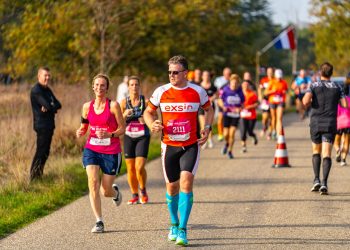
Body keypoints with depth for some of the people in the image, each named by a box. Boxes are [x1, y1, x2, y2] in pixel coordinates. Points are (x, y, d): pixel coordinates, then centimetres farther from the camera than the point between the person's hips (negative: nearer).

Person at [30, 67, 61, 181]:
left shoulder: (47, 90, 16)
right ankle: (33, 177, -6)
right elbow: (47, 105, -23)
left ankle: (39, 175, 20)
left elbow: (58, 104, 6)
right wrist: (54, 108, -1)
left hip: (49, 124, 9)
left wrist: (49, 107, -14)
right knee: (41, 152, -9)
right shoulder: (36, 90, -13)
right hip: (42, 125, -9)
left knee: (45, 152, 12)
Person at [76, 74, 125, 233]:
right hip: (91, 149, 2)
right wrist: (80, 132, -6)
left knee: (106, 191, 3)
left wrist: (109, 134, -23)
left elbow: (122, 129, -5)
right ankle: (99, 221, -12)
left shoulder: (113, 105, -8)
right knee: (93, 182, -19)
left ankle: (115, 192, 44)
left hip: (111, 152, -2)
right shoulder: (87, 106, 4)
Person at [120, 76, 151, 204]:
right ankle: (134, 195, 17)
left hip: (143, 137, -2)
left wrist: (146, 120, -14)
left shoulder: (145, 101, -1)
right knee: (130, 168, 4)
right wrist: (125, 115, -15)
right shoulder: (124, 102, 3)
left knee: (140, 167, -13)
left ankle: (143, 191, 10)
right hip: (129, 137, 2)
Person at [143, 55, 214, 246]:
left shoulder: (198, 92, -2)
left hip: (191, 146, -2)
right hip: (169, 146, 2)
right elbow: (148, 112, 10)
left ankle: (182, 230, -15)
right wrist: (152, 124, -11)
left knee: (186, 182, -18)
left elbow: (209, 110, 15)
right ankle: (174, 224, 32)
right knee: (172, 187, 9)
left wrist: (207, 128, 1)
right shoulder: (161, 92, -2)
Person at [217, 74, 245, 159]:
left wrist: (239, 109, -14)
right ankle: (227, 143, 33)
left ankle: (230, 151, 11)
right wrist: (223, 106, -16)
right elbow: (220, 100, 4)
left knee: (232, 134, -6)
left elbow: (242, 104, 7)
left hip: (235, 115, 0)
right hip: (227, 114, 0)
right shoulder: (225, 90, -7)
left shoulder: (240, 91, -3)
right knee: (226, 134, -3)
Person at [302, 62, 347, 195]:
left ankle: (316, 180, 6)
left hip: (316, 123, 0)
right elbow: (345, 104, 3)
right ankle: (324, 183, -21)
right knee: (326, 155, -4)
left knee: (316, 151, 19)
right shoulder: (337, 87, 6)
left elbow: (306, 101, -16)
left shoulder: (314, 86, 0)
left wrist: (308, 103, 8)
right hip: (330, 124, 0)